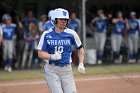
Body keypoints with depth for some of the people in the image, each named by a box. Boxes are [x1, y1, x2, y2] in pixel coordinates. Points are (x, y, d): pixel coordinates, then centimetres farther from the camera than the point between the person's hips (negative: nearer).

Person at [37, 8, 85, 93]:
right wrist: (52, 56, -21)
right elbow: (40, 53, -2)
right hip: (51, 70, -1)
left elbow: (80, 48, 13)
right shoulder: (46, 35, -2)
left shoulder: (71, 34, 0)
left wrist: (81, 64, 1)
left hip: (66, 69, 2)